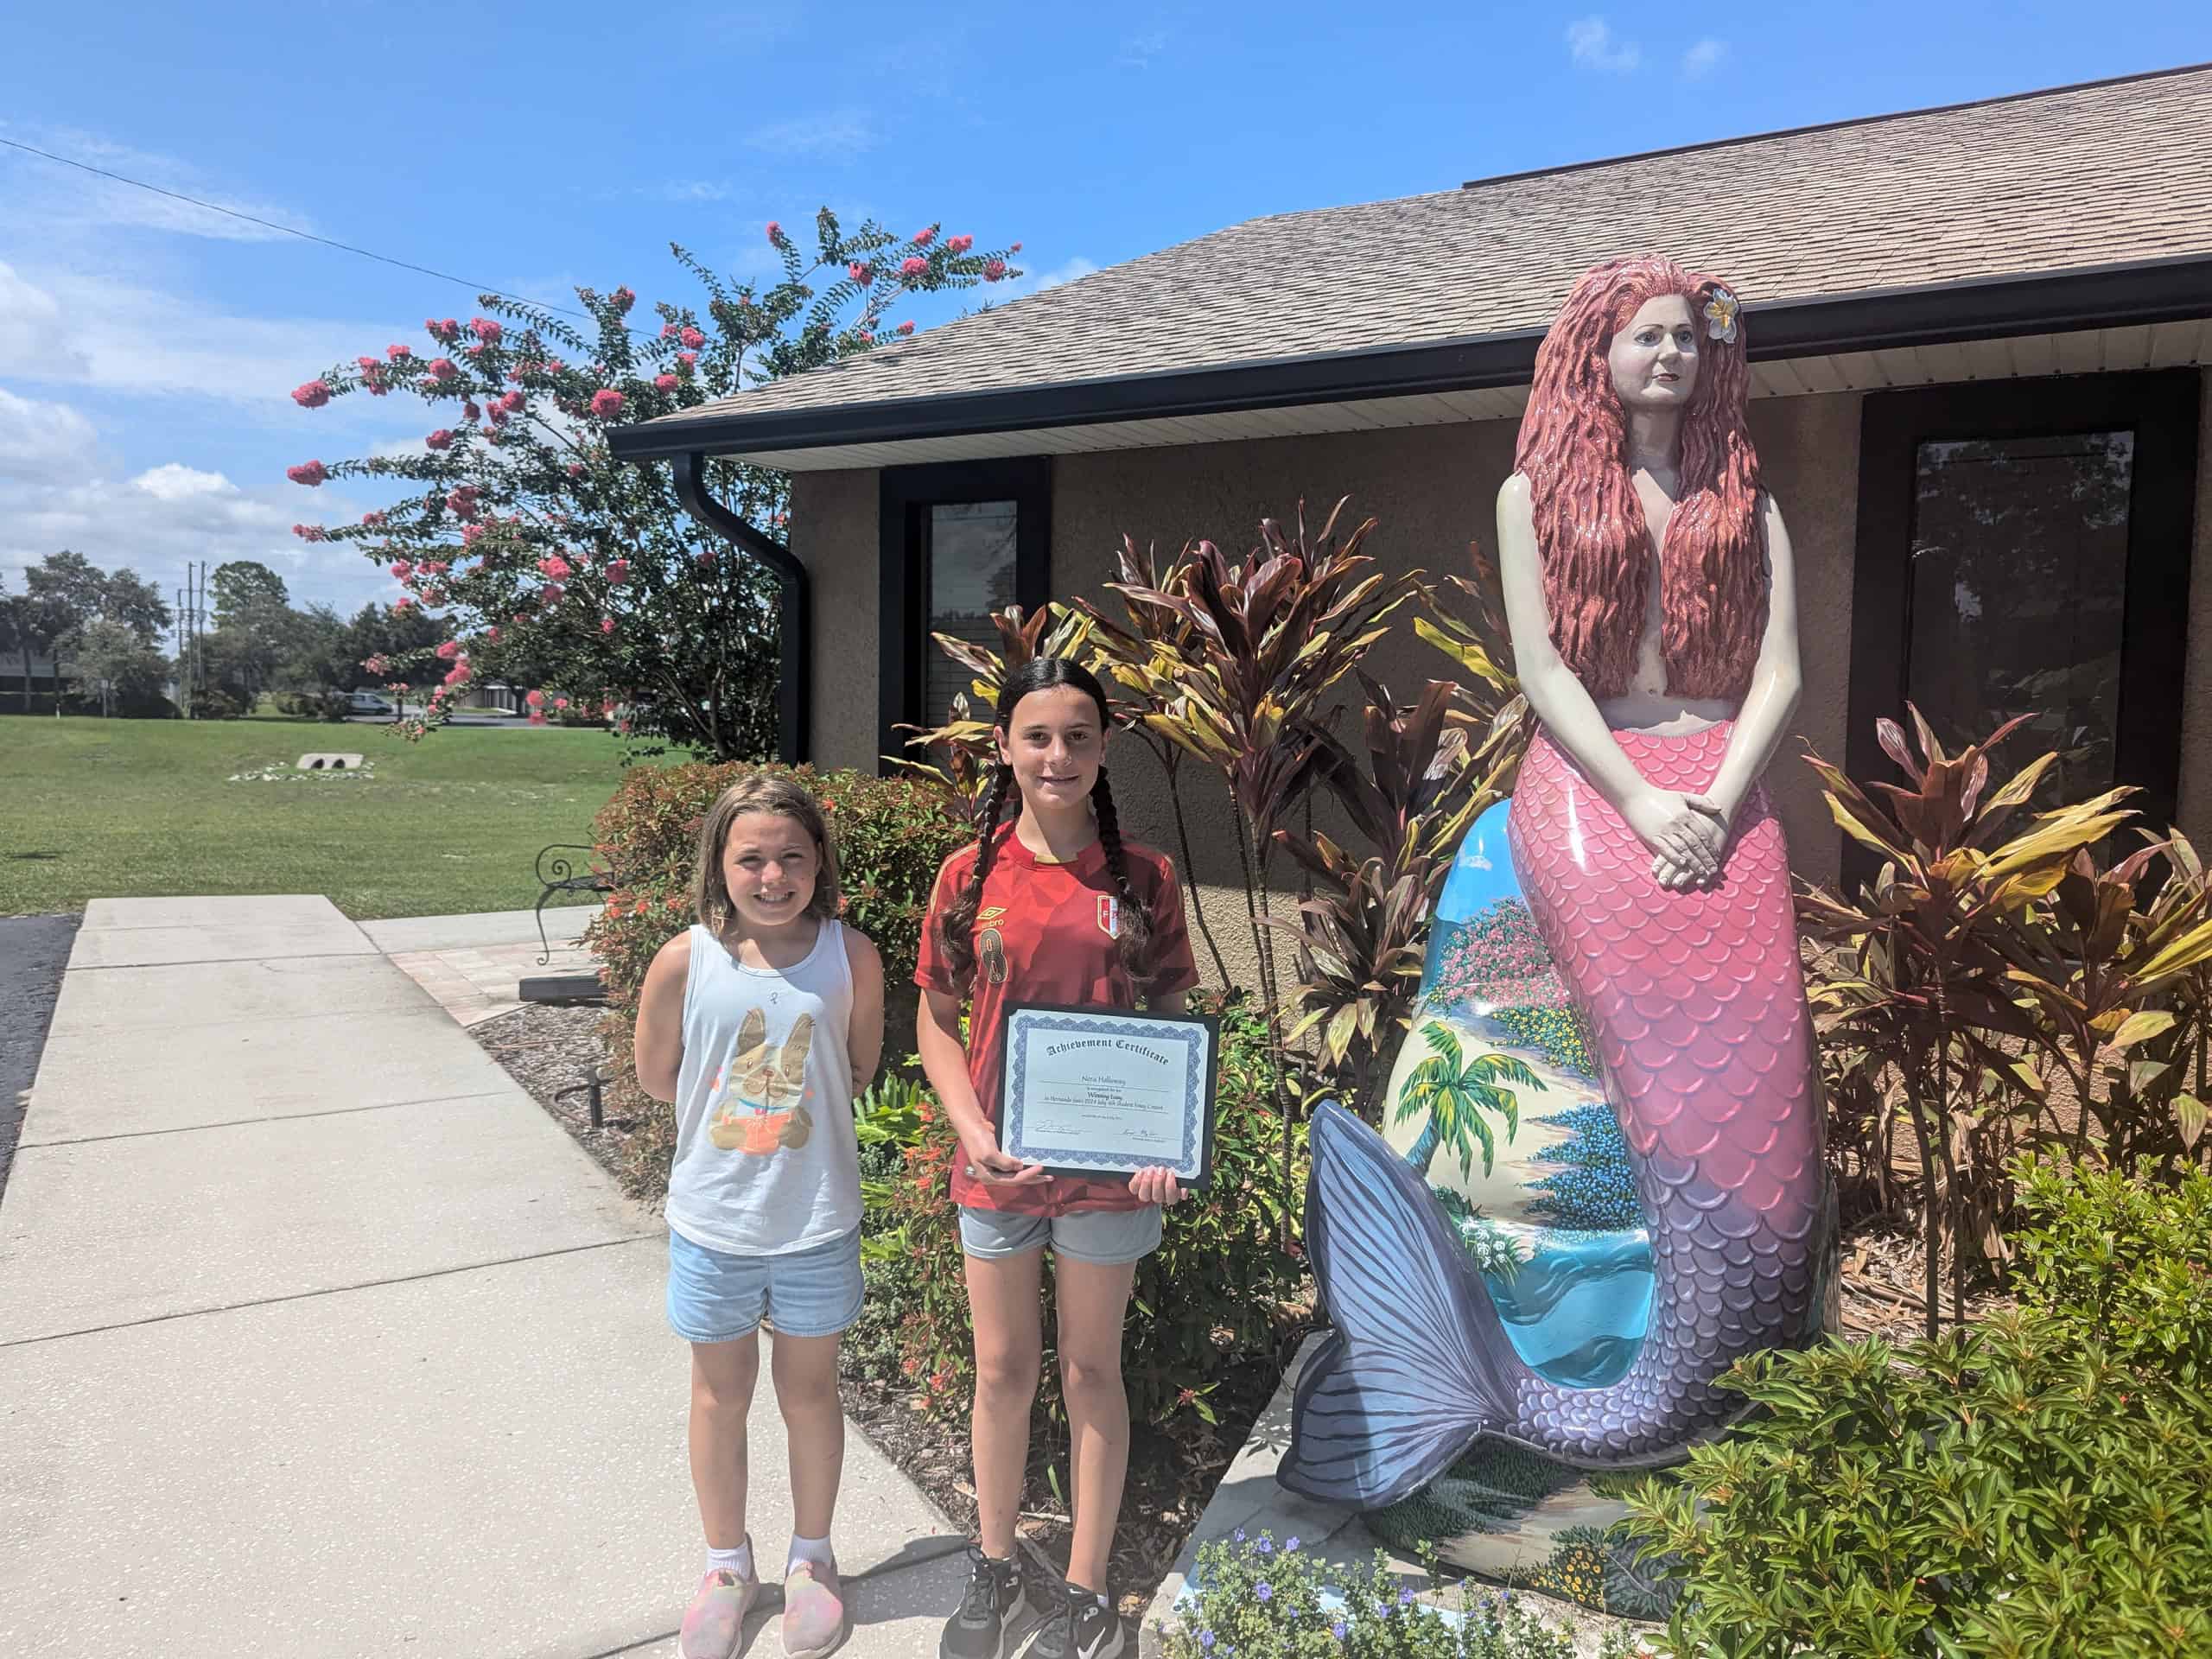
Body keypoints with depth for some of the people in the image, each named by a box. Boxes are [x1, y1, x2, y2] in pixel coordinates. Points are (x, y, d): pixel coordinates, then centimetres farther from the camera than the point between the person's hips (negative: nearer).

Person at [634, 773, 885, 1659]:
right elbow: (655, 1076, 0)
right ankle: (727, 1566, 40)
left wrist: (796, 1109, -2)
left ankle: (810, 1559, 41)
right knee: (720, 1395, 18)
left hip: (817, 1221, 0)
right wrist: (735, 1107, -2)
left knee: (809, 1392, 17)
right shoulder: (685, 962, -14)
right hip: (713, 1220, 0)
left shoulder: (852, 956, -13)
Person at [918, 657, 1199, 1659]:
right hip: (998, 1166, 1)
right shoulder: (971, 877, -3)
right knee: (1003, 1369, 16)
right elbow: (936, 1023, 2)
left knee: (1090, 1371, 13)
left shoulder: (1142, 880, -4)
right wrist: (973, 1132, -12)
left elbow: (1174, 1021, 1)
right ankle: (993, 1568, 37)